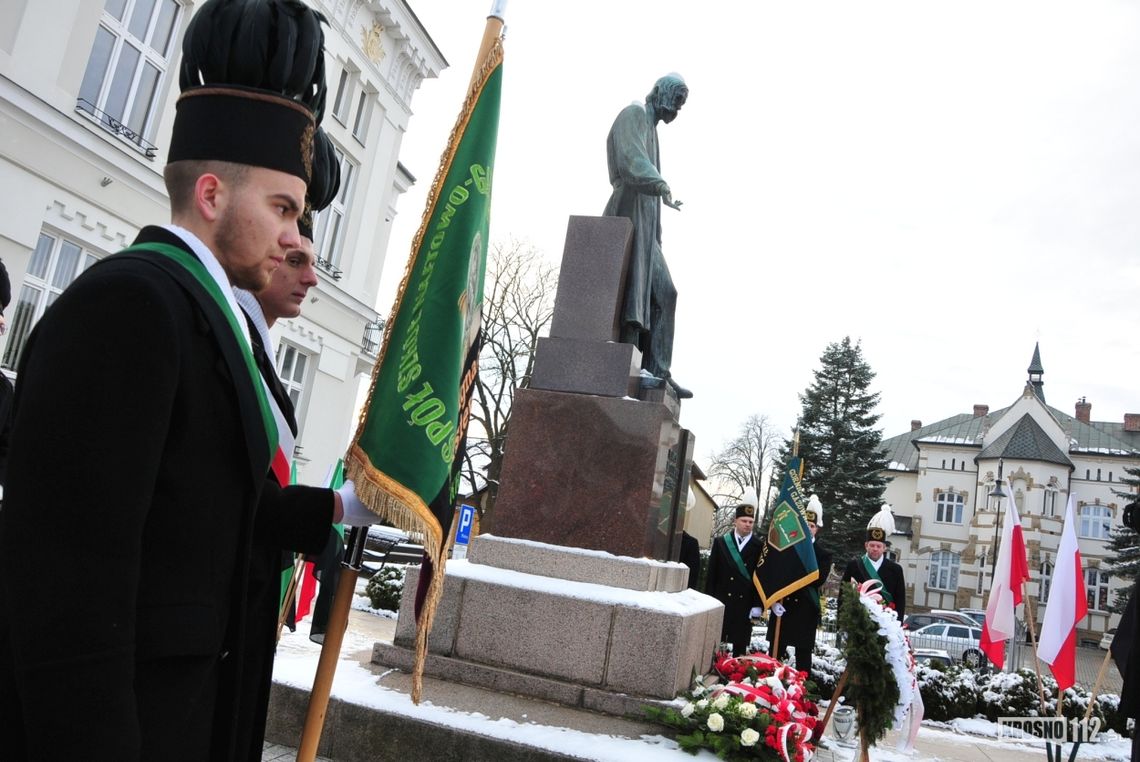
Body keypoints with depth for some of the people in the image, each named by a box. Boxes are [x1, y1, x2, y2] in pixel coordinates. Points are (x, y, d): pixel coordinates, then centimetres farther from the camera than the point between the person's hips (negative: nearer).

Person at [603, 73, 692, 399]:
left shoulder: (651, 128, 32)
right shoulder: (634, 114, 4)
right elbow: (631, 159, -17)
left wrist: (657, 236, 18)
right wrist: (662, 187, -34)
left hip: (645, 224, 9)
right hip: (629, 215, -9)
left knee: (663, 293, 1)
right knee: (633, 290, -19)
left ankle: (657, 370, -4)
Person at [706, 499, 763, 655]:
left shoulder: (759, 547, 2)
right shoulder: (720, 542, 5)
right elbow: (712, 573, 4)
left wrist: (757, 605, -4)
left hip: (745, 603, 0)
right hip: (721, 600, 1)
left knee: (740, 645, 4)